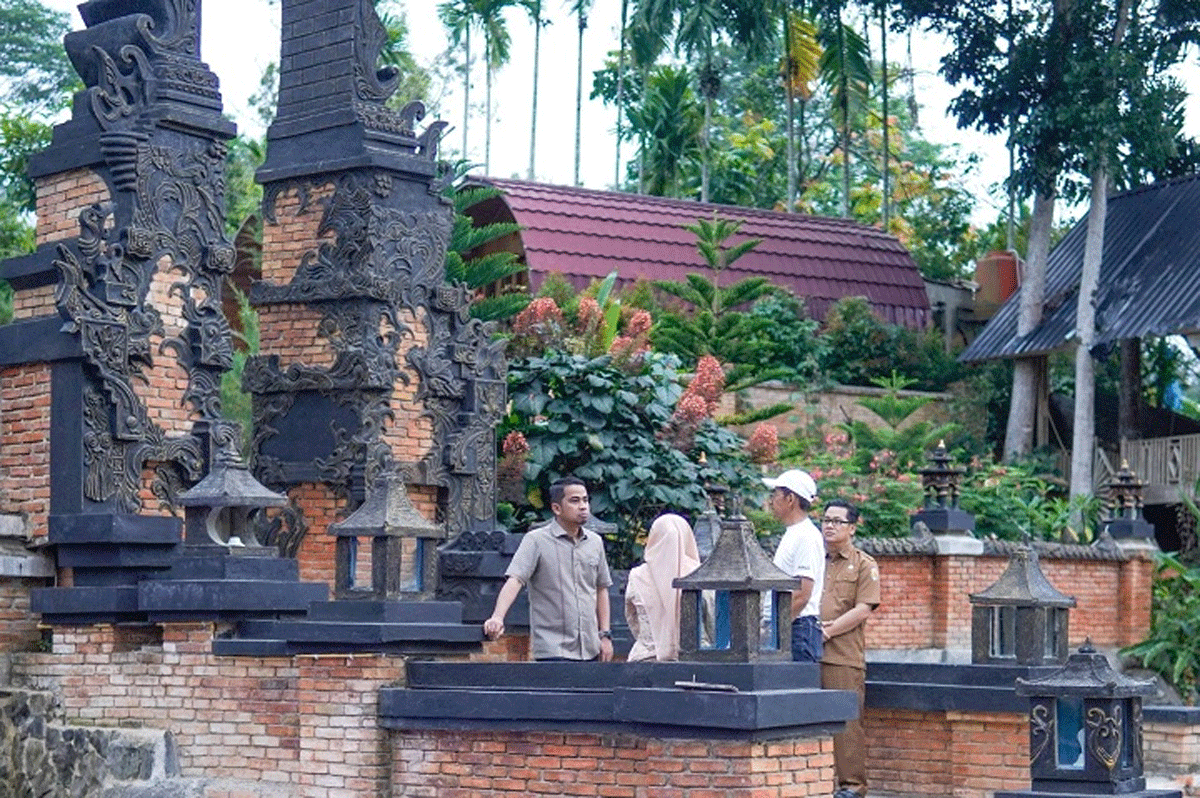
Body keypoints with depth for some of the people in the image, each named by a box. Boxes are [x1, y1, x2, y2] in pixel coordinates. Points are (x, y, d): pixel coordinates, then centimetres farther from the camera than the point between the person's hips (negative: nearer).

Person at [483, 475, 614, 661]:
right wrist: (497, 617, -32)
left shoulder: (595, 542, 12)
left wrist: (605, 635, 15)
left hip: (589, 648, 6)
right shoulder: (536, 541, -4)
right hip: (553, 648, -6)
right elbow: (514, 580, -16)